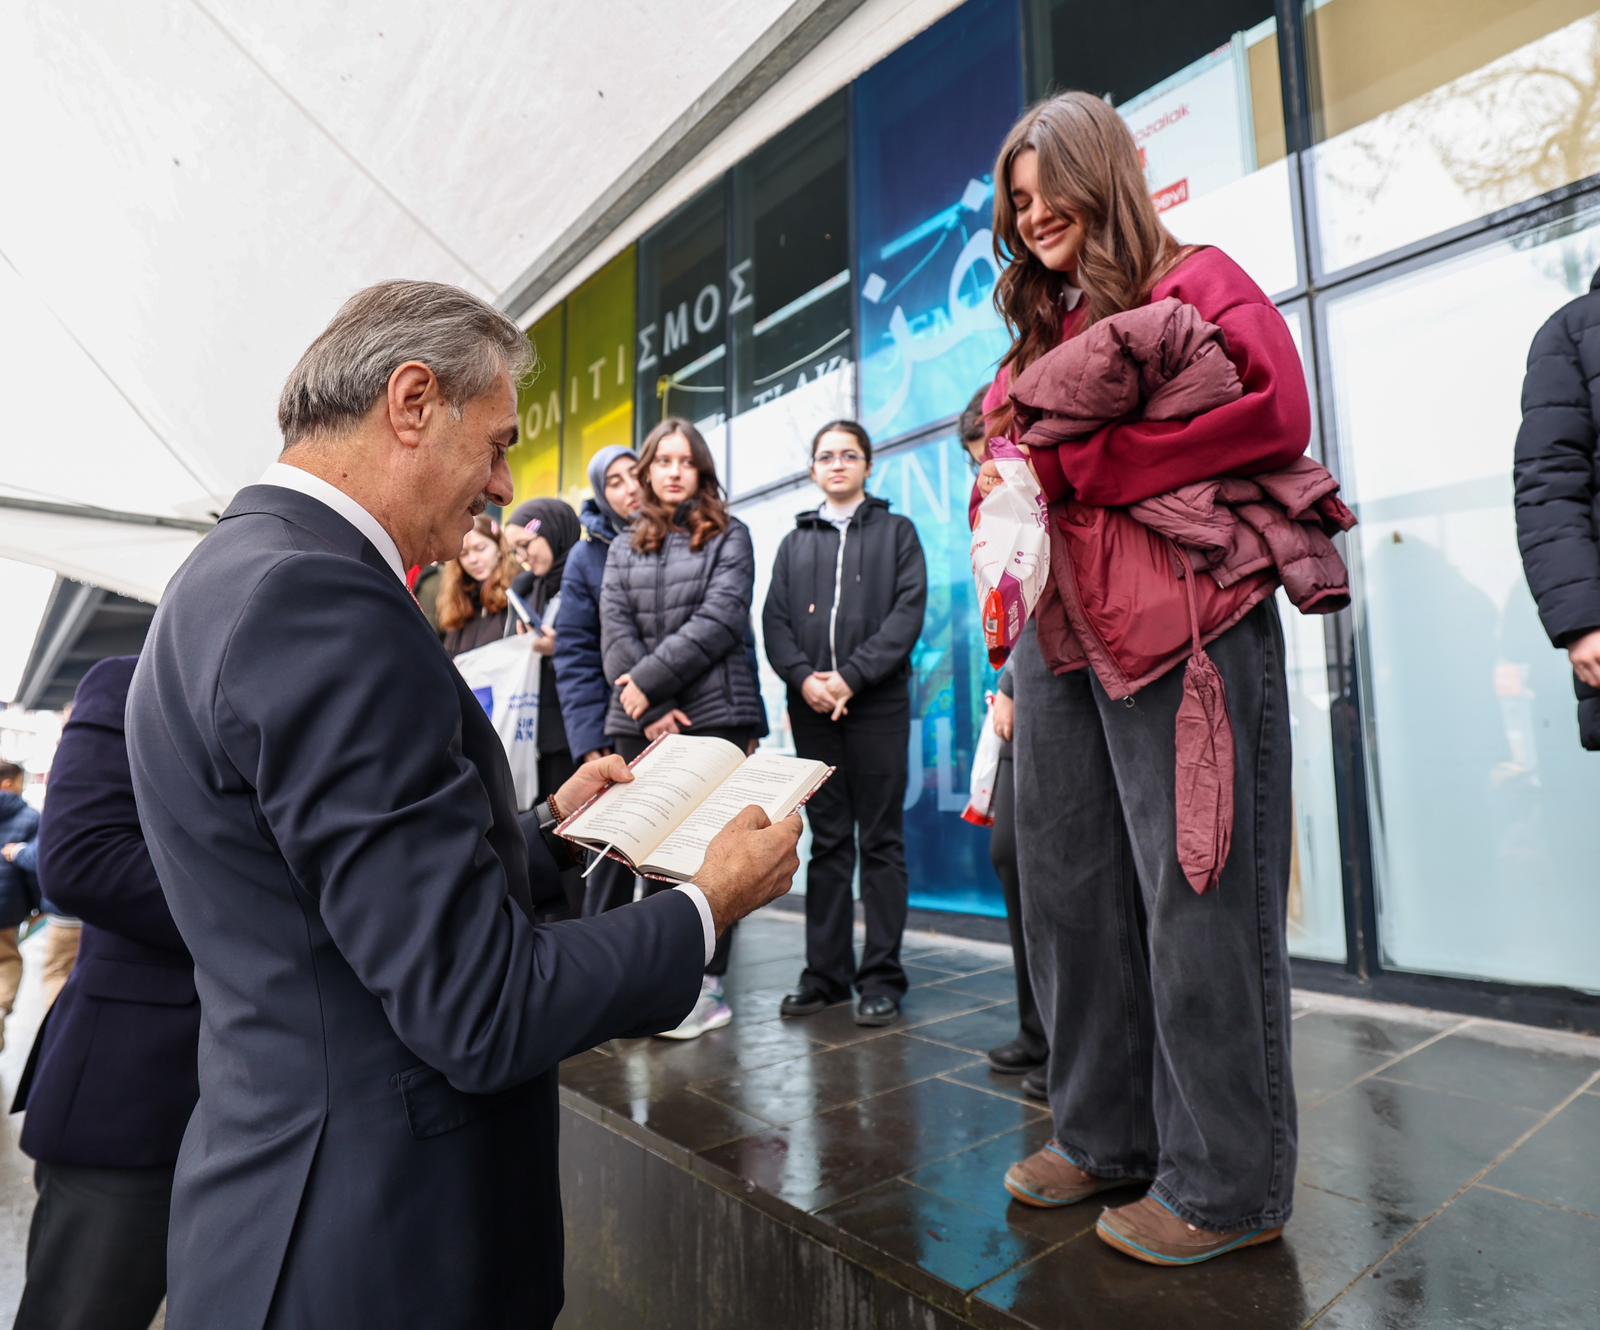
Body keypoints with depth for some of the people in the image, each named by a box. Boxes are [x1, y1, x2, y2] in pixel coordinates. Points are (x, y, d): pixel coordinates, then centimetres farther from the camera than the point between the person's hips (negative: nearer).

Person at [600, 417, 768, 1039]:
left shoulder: (729, 535, 7)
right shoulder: (624, 547, 16)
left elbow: (718, 621, -7)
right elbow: (615, 630, 3)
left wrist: (647, 682, -12)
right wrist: (651, 709, -10)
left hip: (715, 714, -3)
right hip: (642, 721, 4)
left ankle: (709, 987, 9)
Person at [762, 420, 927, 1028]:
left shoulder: (896, 531, 10)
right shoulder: (795, 543, 18)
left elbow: (908, 613, -3)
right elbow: (774, 621, 8)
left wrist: (851, 676, -14)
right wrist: (805, 678, -10)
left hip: (877, 705, -3)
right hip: (812, 708, 3)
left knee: (881, 840, 1)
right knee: (828, 841, 8)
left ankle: (882, 977, 9)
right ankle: (826, 972, 15)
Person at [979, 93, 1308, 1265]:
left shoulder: (1193, 281, 6)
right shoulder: (1039, 333, 24)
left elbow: (1276, 410, -9)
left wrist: (1077, 463, -11)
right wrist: (1005, 481, -1)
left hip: (1183, 627, -6)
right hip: (1058, 638, 7)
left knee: (1198, 899, -2)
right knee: (1071, 892, 8)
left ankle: (1227, 1182, 14)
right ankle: (1106, 1136, 25)